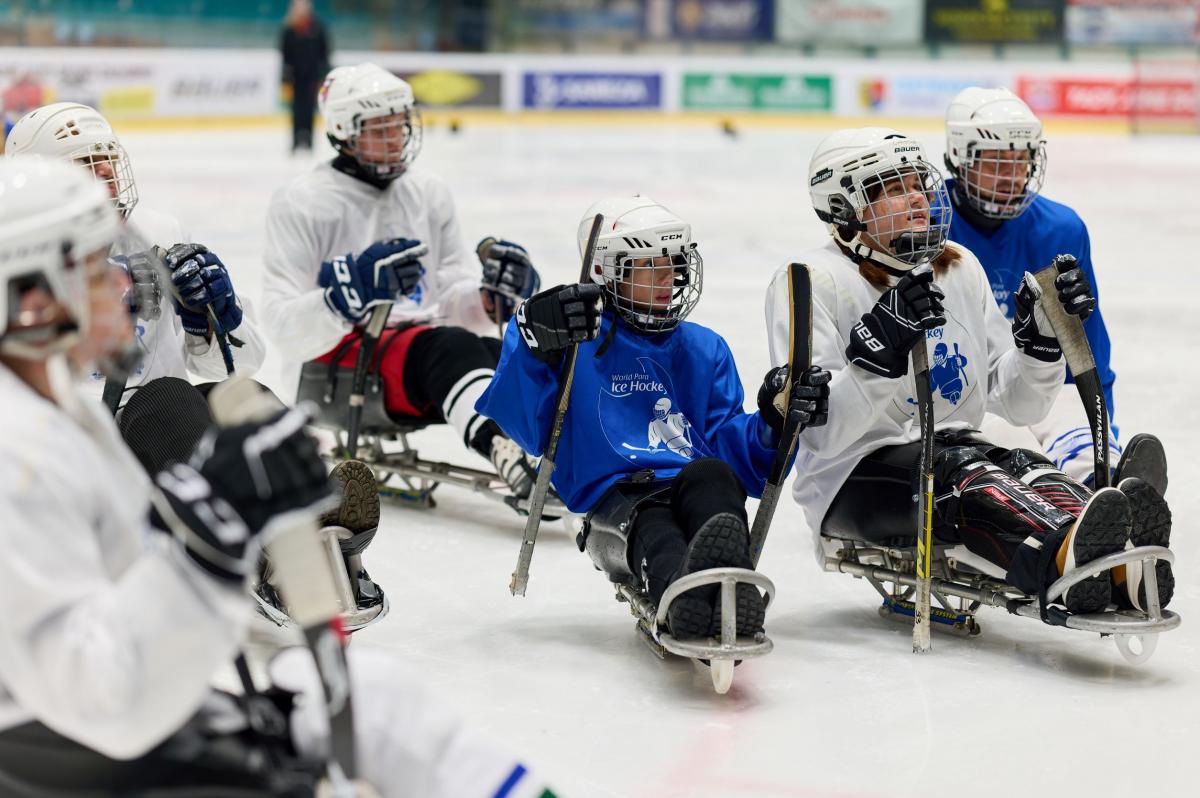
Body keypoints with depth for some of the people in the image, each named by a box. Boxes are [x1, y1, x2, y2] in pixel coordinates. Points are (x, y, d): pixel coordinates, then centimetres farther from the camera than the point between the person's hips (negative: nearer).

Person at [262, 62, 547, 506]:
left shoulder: (430, 193, 14)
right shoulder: (302, 203, -3)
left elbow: (454, 305, 13)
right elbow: (287, 330, -11)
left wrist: (492, 298, -10)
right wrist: (351, 292, -29)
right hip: (341, 360, -6)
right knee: (450, 347, -36)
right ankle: (509, 454, -63)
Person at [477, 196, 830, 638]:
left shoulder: (704, 349, 25)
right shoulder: (579, 341, 11)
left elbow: (732, 447, 19)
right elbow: (527, 426, -5)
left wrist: (775, 420, -2)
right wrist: (535, 341, -20)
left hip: (699, 496, 3)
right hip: (615, 498, -3)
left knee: (710, 474, -33)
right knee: (648, 522, -38)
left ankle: (728, 585, -66)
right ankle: (684, 594, -74)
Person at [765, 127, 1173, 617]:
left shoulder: (960, 269, 12)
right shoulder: (812, 282, -8)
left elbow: (1017, 405, 11)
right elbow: (821, 433, -19)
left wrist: (1042, 335, -7)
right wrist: (879, 351, -32)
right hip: (854, 475, -6)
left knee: (1026, 468, -26)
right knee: (958, 472, -34)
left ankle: (1117, 563, -59)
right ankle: (1063, 557, -66)